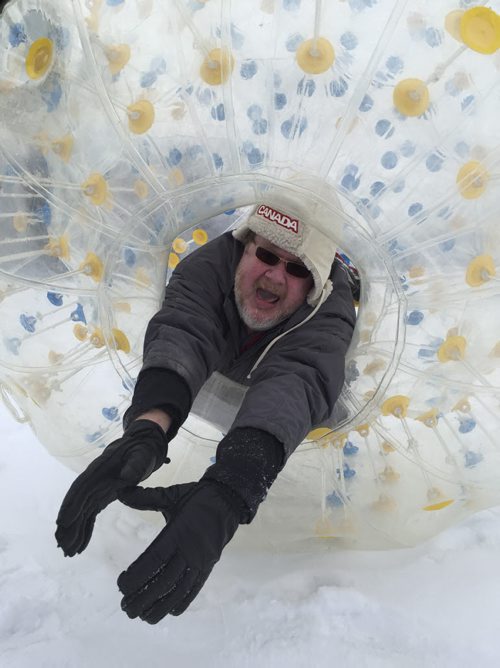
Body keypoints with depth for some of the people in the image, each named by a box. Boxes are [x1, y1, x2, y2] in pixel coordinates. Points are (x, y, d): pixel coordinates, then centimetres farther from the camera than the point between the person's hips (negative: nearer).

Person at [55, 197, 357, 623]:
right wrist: (147, 428, -82)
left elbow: (297, 381, -65)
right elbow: (183, 334, -60)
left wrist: (227, 491, -84)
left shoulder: (331, 304, -47)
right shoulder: (211, 264, -42)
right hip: (223, 364, 2)